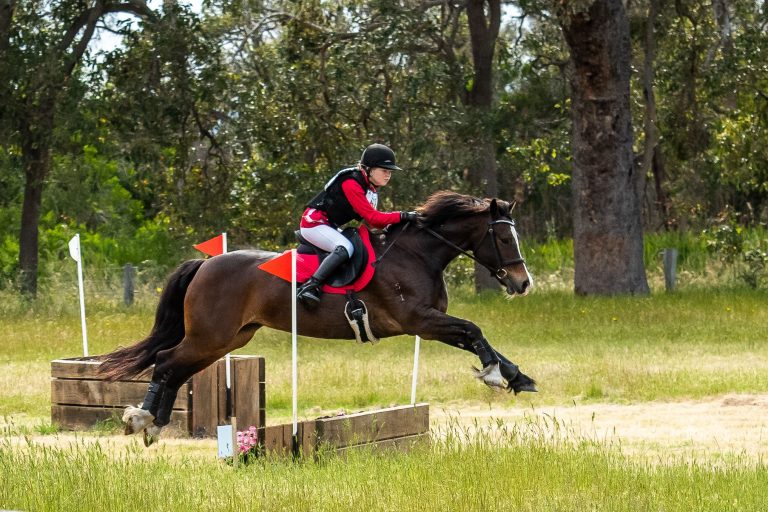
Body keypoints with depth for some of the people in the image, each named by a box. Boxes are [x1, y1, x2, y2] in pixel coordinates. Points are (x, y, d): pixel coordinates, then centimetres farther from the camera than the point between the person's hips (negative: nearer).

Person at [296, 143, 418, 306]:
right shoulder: (351, 184, -23)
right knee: (345, 248, -30)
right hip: (314, 222, -10)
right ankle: (309, 285, -32)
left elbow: (372, 219, 7)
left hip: (330, 227, 10)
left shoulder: (372, 188, 6)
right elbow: (372, 217, -27)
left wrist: (389, 226, -11)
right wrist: (402, 216, -27)